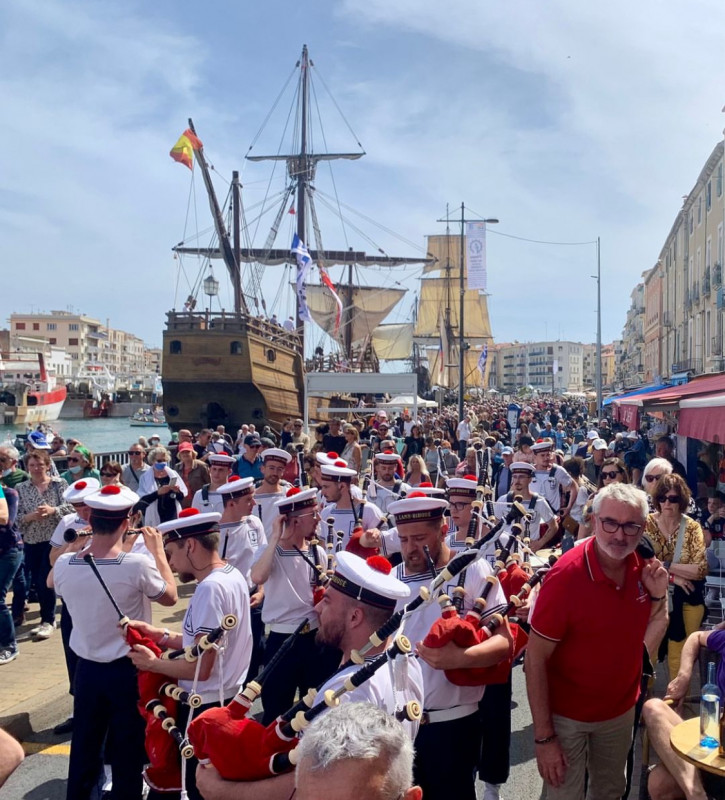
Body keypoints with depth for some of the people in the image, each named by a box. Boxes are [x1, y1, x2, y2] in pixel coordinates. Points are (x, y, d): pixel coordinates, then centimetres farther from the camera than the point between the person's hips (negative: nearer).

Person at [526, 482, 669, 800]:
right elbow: (535, 658, -22)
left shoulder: (642, 567, -9)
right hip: (567, 715, -5)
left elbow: (649, 638, 5)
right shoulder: (566, 575, -27)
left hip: (622, 709, 5)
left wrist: (658, 595, -13)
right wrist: (543, 735, -21)